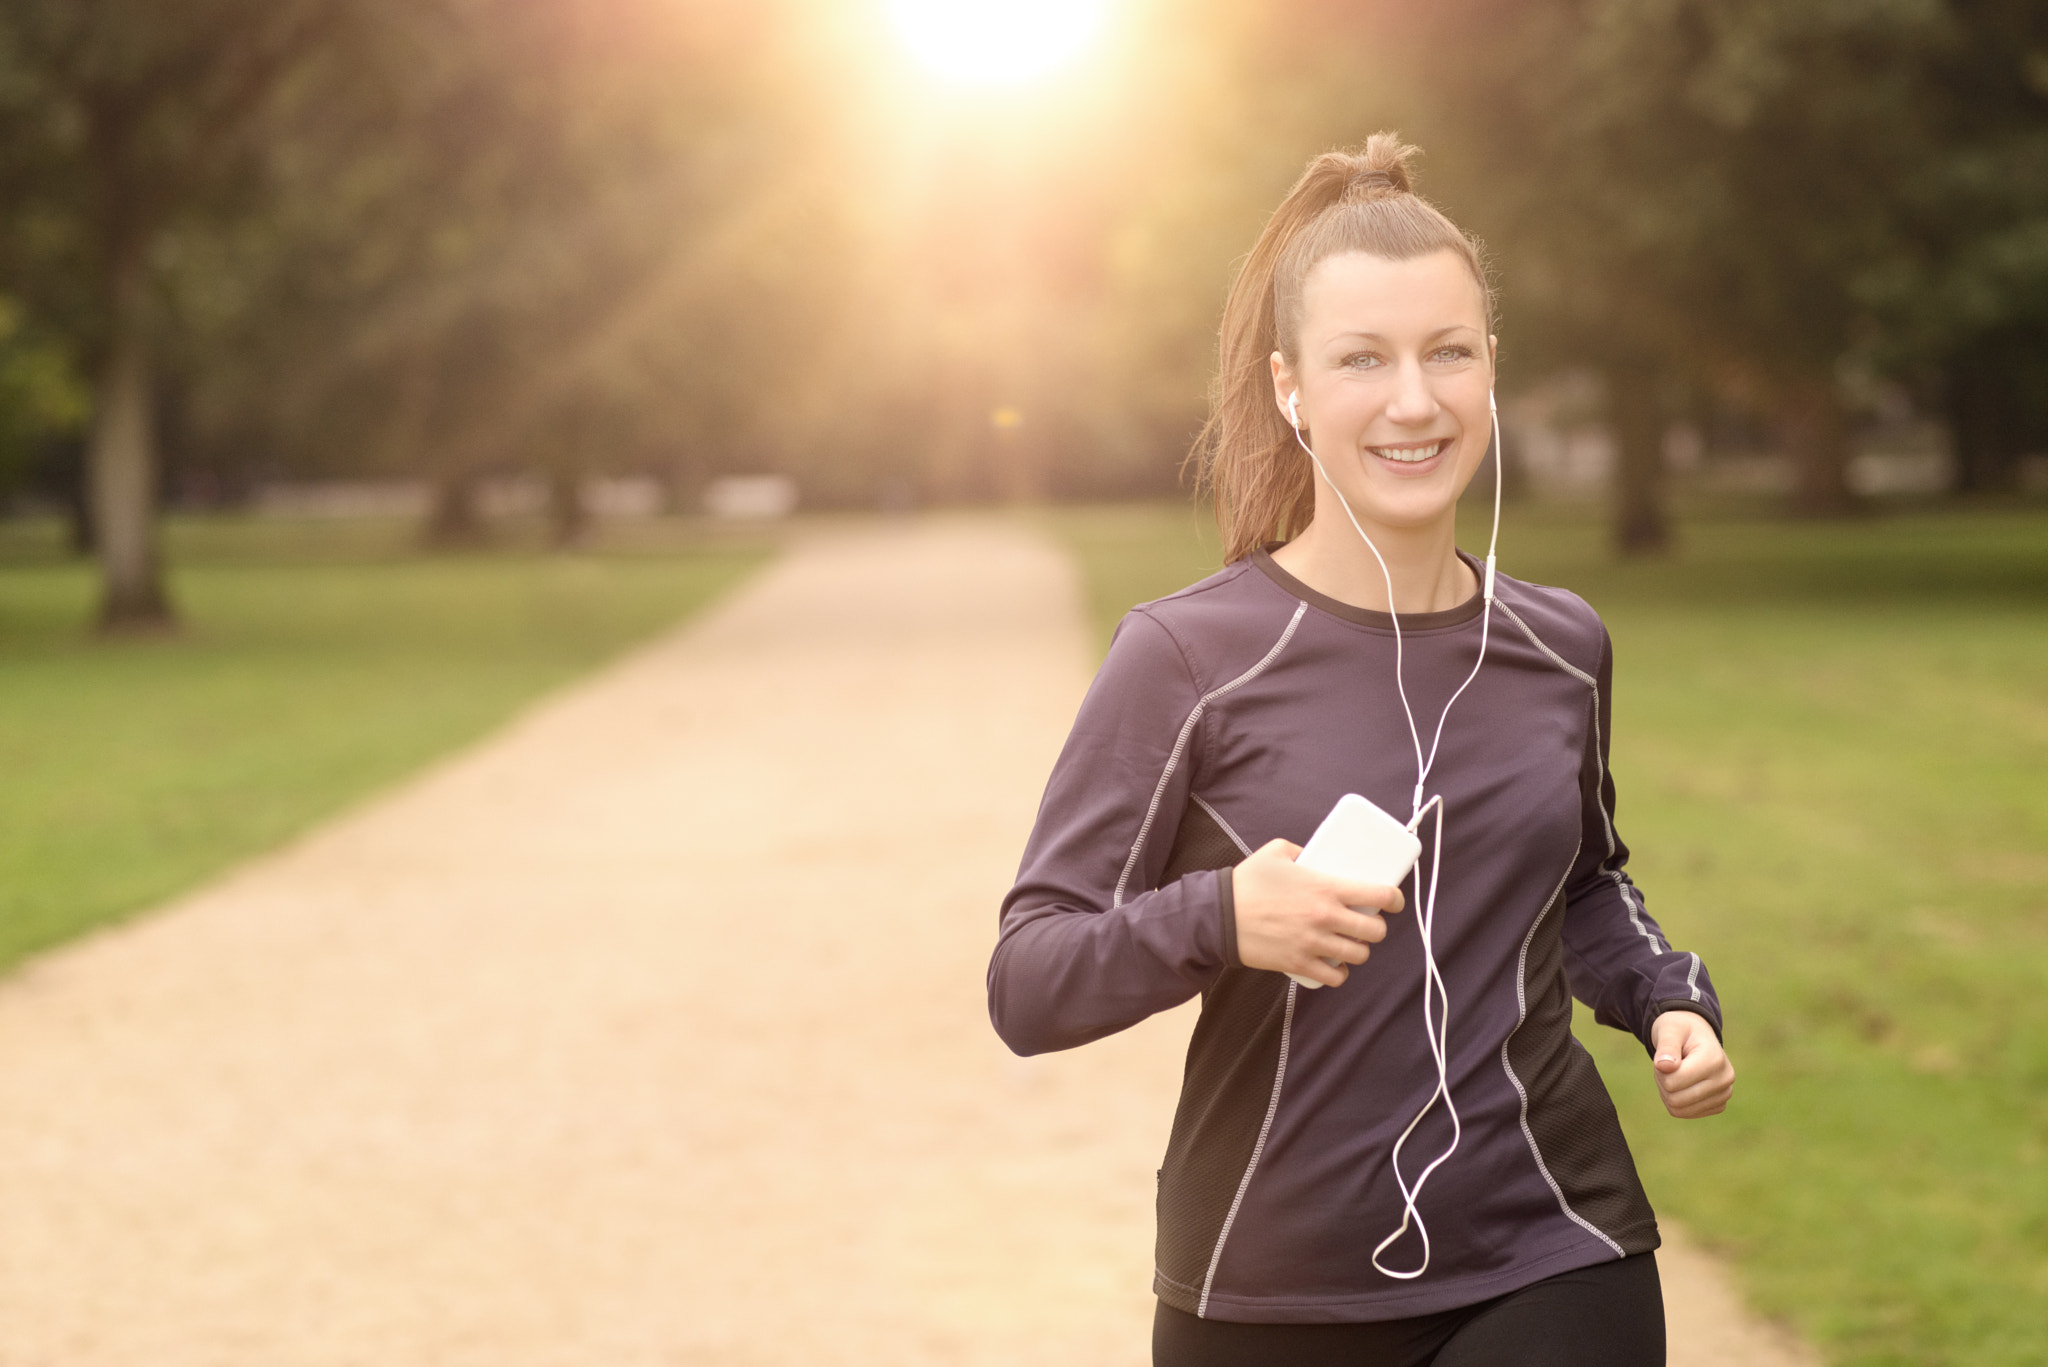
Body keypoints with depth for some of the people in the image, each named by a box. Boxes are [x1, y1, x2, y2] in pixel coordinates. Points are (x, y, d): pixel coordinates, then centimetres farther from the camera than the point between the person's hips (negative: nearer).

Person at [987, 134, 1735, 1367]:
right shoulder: (1187, 658, -9)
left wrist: (1667, 999, 5)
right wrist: (1218, 921, -27)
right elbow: (1027, 987, -10)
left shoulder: (1561, 652, 4)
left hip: (1551, 1266, 2)